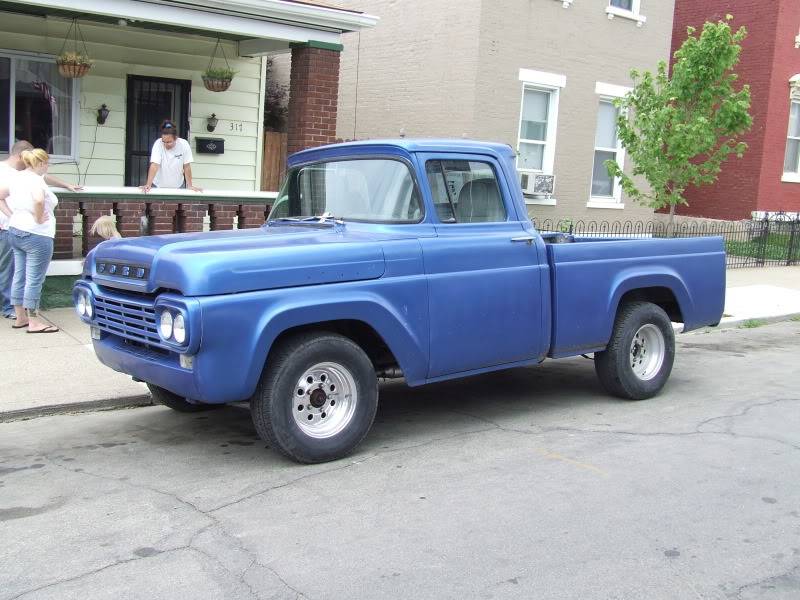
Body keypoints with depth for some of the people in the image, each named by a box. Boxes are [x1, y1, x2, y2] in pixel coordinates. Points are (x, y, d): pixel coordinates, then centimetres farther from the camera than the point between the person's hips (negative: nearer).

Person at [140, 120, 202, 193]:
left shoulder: (184, 144, -15)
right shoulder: (158, 144, -18)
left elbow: (187, 167, -10)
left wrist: (190, 186, -11)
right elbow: (154, 165, -26)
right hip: (158, 186, -1)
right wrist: (148, 185, -35)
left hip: (178, 186, 1)